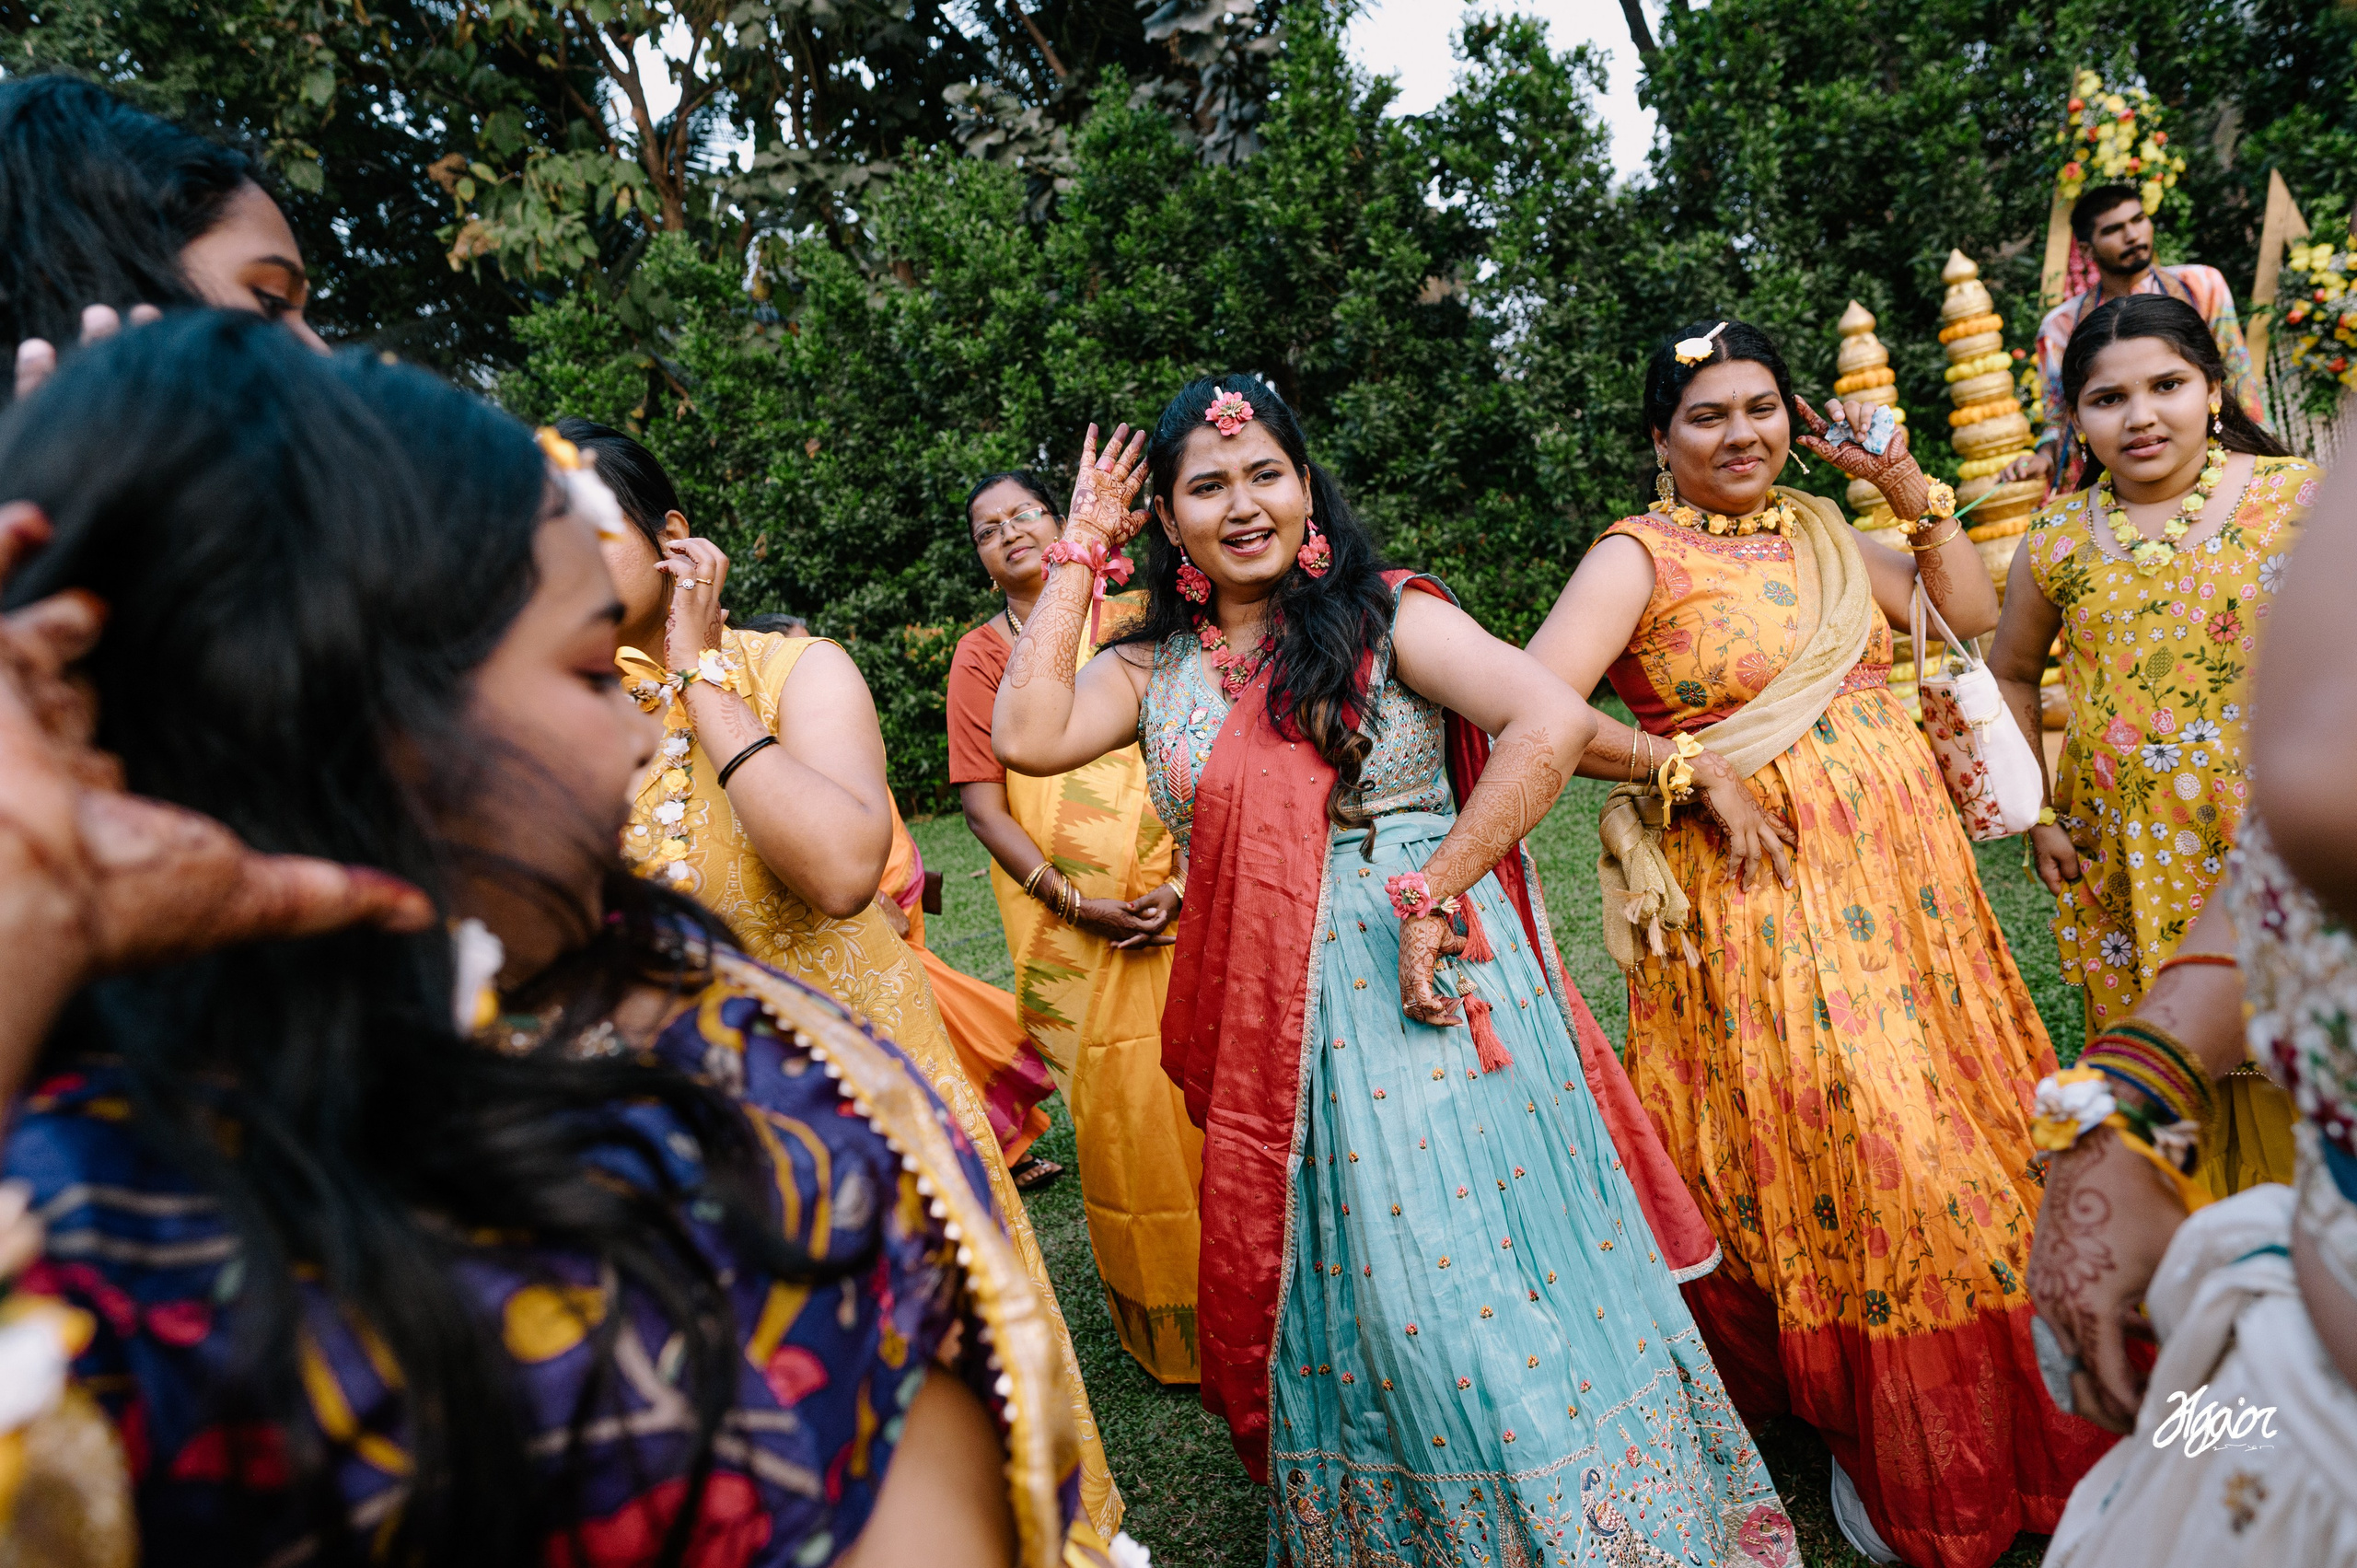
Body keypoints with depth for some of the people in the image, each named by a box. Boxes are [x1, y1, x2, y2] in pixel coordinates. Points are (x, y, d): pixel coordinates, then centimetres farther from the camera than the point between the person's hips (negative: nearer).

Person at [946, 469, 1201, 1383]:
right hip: (1065, 918, -1)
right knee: (1113, 1100, 2)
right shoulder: (982, 653, 5)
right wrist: (1075, 901, -12)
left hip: (1173, 902, 1)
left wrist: (1180, 881, -8)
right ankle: (1159, 1317, 19)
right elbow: (983, 803, -1)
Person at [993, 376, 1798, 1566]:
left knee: (1486, 1277, 4)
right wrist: (1080, 551, -1)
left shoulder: (1388, 618, -3)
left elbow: (1552, 722, -15)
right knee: (1348, 1305, 12)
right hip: (1277, 1036, 3)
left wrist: (1431, 892, -19)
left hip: (1430, 985, -3)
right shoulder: (1154, 671, 8)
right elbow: (1027, 737, -10)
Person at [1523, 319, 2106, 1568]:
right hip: (1763, 890, -6)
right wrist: (1696, 772, -16)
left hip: (1903, 871, 6)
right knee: (1833, 1149, -3)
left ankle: (1996, 1427, 35)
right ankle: (1877, 1440, 20)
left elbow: (1974, 615, 17)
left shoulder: (1824, 536, 12)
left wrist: (1910, 492, 6)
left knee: (1954, 1131, 12)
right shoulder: (1639, 557, -7)